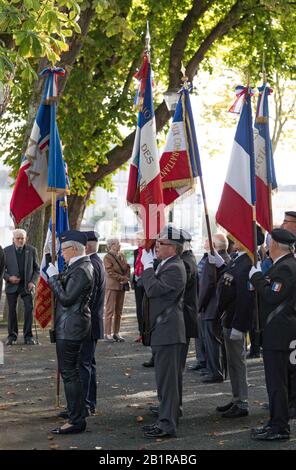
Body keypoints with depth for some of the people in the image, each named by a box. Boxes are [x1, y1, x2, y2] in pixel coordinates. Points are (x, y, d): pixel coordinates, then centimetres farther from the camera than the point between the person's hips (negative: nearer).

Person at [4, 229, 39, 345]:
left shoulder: (32, 250, 2)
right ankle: (12, 335, 14)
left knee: (29, 309, -6)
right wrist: (8, 277, -14)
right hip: (12, 285, 0)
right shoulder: (6, 251, -1)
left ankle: (28, 336, 1)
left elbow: (36, 268, 7)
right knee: (12, 310, 4)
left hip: (27, 285, 0)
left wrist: (33, 282, -7)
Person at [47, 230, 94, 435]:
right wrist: (56, 277, 6)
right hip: (72, 327, 11)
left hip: (70, 328, -11)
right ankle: (78, 415, 27)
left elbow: (66, 299, -21)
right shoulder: (81, 266, 14)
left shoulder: (81, 270, -19)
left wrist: (54, 277, -15)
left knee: (69, 372, -6)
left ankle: (76, 420, -1)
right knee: (71, 372, 18)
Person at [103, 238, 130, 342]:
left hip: (122, 286, 7)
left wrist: (126, 278, -6)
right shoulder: (107, 257, -7)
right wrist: (122, 278, -14)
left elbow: (127, 267, 11)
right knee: (110, 310, -5)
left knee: (119, 311, 8)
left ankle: (116, 333, 13)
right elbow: (110, 272, -13)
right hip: (112, 286, -7)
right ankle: (107, 334, -1)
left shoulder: (121, 256, 14)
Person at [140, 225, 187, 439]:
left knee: (167, 378, -8)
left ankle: (167, 424, -6)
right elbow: (152, 290, 20)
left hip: (168, 331, -11)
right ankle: (168, 418, 25)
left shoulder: (174, 268, -16)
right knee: (169, 377, 16)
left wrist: (148, 266, -14)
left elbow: (153, 289, -23)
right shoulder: (167, 265, 16)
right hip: (164, 331, 11)